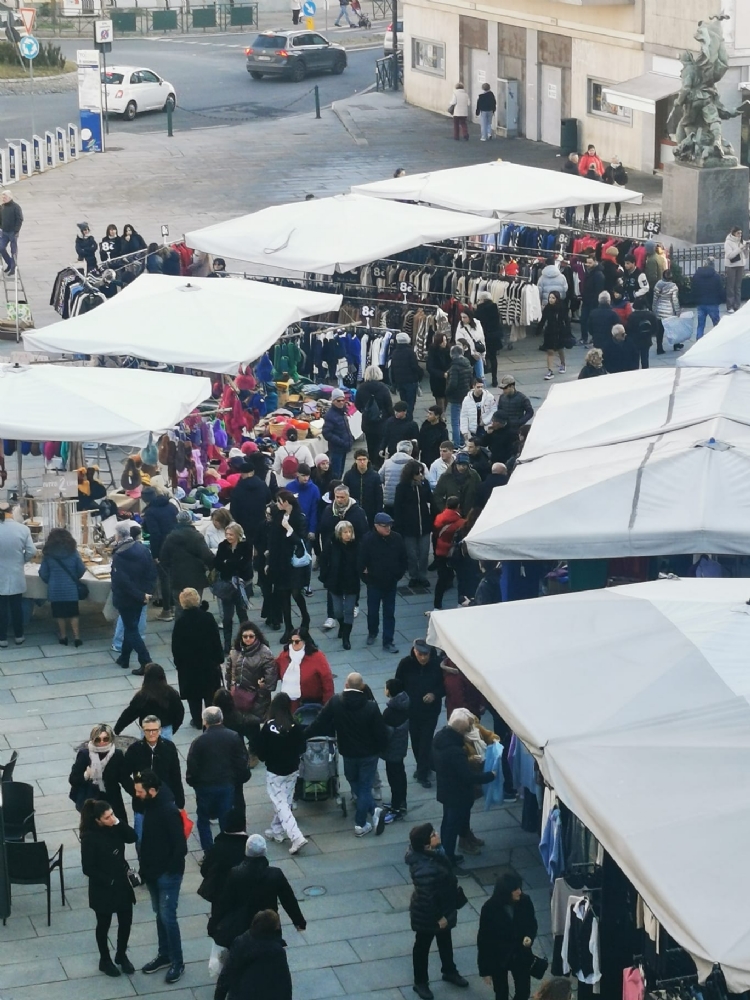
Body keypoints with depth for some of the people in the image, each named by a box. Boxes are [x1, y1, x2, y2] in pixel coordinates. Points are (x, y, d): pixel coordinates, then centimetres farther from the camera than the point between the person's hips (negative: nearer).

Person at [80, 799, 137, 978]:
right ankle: (105, 960, 32)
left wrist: (119, 823, -21)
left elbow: (132, 838, -11)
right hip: (102, 889, -6)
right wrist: (109, 881, -18)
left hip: (122, 884, 6)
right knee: (104, 925, 13)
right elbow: (88, 869, -20)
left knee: (126, 922, 14)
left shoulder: (114, 828, -5)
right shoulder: (90, 837, -23)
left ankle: (121, 955, 36)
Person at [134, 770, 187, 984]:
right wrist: (145, 867, 9)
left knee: (168, 917, -2)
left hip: (168, 874, -8)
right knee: (160, 915, 18)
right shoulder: (150, 806, 1)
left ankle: (177, 962, 10)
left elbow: (180, 846, -23)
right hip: (153, 872, 8)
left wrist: (170, 869, -15)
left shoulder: (169, 811, -25)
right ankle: (164, 955, 31)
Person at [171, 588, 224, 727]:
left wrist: (178, 662, 5)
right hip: (208, 662, 1)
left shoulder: (180, 622, -14)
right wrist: (219, 658, 5)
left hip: (188, 663, -1)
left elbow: (176, 646, -8)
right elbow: (216, 640, -6)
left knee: (193, 694, 9)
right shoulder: (208, 617, -11)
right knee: (210, 692, 12)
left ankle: (197, 721, 14)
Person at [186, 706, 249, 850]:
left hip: (205, 786, -2)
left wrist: (192, 781, 7)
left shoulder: (199, 741, -13)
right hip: (227, 785, 2)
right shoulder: (234, 737, -5)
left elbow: (192, 766, -10)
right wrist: (240, 778, 11)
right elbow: (242, 762, -2)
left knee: (203, 820, 12)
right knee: (226, 820, 11)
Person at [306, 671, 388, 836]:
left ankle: (373, 809, 19)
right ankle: (360, 824, 14)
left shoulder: (335, 702, -15)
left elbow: (320, 723, -6)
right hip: (369, 753, -1)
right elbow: (381, 733, -15)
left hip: (348, 753, 1)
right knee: (364, 787, 11)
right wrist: (381, 748, 6)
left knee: (356, 785, 25)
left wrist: (303, 735, 9)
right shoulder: (371, 706, -20)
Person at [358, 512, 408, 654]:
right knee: (372, 611, 14)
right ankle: (372, 633, 41)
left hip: (391, 583, 2)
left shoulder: (397, 538, -8)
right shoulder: (368, 539, -17)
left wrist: (398, 575, 1)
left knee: (389, 613, 5)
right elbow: (361, 562, -13)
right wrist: (366, 577, -8)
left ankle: (388, 642, 10)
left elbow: (403, 559, 3)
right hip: (374, 583, -2)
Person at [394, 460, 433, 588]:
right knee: (412, 554, 5)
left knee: (424, 553, 3)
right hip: (409, 526, -2)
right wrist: (399, 527, -8)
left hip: (424, 524, 2)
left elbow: (430, 501, 9)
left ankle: (422, 576, 16)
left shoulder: (425, 484, 1)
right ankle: (413, 577, 18)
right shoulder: (402, 487, -6)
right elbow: (397, 508, -4)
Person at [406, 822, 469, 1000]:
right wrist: (439, 917, -18)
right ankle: (420, 983, 36)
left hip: (443, 907, 9)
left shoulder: (432, 853, -11)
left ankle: (449, 972, 51)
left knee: (445, 940, 28)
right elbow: (428, 896, -31)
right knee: (423, 946, 15)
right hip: (428, 913, -9)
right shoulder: (425, 869, -40)